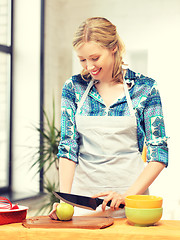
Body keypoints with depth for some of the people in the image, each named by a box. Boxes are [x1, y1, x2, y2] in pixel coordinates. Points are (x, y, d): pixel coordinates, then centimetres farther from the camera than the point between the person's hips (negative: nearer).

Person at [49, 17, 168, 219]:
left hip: (132, 189, -1)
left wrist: (127, 195, -14)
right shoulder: (73, 87, 3)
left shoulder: (145, 88, -2)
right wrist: (65, 196, -12)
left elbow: (158, 154, -3)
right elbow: (68, 146, 1)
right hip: (83, 191, 2)